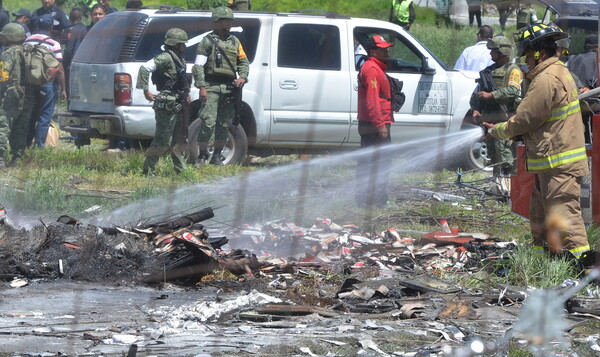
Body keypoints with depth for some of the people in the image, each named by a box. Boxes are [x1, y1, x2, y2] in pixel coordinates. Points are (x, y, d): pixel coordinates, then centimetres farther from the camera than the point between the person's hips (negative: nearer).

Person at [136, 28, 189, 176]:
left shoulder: (180, 61, 16)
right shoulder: (165, 58, -13)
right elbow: (145, 68, -22)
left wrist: (186, 94, 14)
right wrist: (145, 90, -22)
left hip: (178, 106, 9)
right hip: (167, 106, -9)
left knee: (178, 141, 14)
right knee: (163, 141, -7)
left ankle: (181, 170, 20)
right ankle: (148, 169, 0)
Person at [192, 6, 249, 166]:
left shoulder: (234, 41, 18)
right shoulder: (208, 41, 2)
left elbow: (244, 62, 23)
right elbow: (198, 66, -3)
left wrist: (243, 77, 3)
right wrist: (202, 87, -12)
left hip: (229, 88, 5)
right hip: (211, 87, -5)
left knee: (224, 124, 5)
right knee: (208, 123, -12)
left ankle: (217, 157, 14)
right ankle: (202, 156, -3)